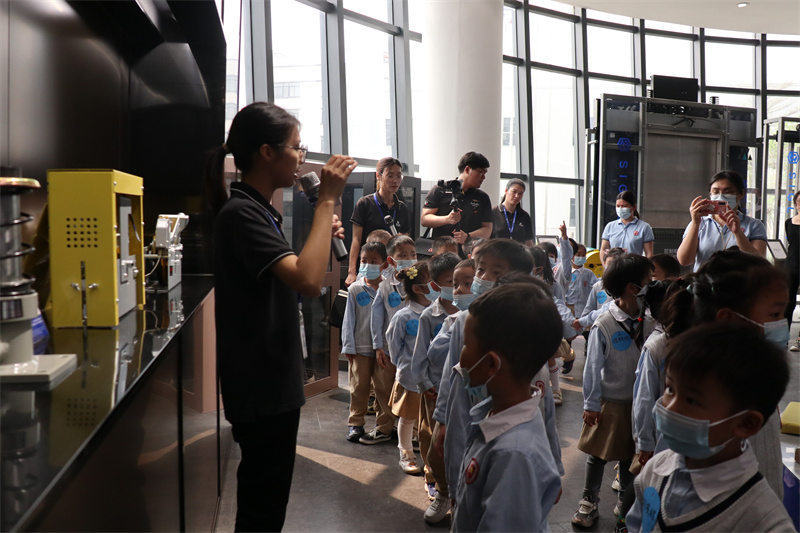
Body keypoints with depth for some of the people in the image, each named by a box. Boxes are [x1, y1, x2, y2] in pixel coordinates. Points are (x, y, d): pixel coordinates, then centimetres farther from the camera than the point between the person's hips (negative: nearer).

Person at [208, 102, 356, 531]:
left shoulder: (260, 211, 11)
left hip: (273, 380, 10)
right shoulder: (240, 214, -20)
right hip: (260, 386, -10)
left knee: (266, 497, 22)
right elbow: (308, 281, -32)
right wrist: (327, 200, -25)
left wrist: (322, 238, 5)